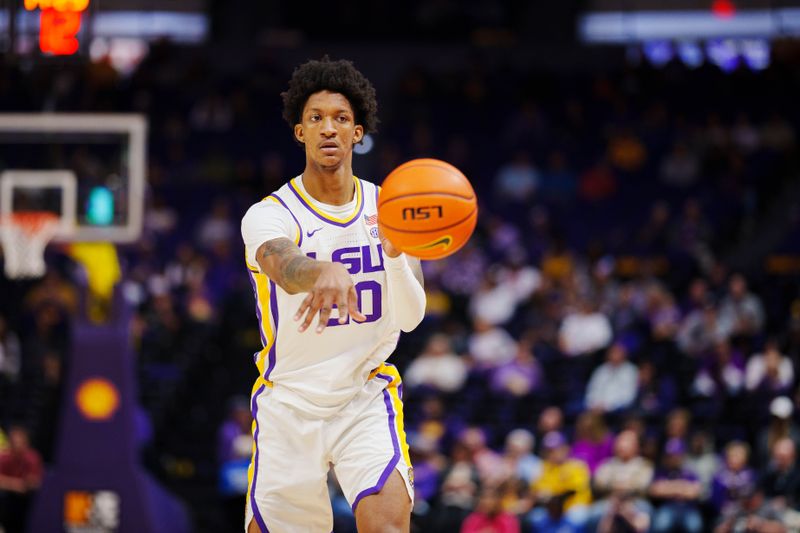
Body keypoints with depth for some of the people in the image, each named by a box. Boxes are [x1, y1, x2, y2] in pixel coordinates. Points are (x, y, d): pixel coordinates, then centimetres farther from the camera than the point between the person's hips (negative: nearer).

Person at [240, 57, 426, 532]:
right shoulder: (269, 215, -10)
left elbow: (411, 317, -7)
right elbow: (287, 269, -35)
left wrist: (396, 256, -28)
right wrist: (327, 272, -59)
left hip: (366, 397, 1)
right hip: (289, 401, -1)